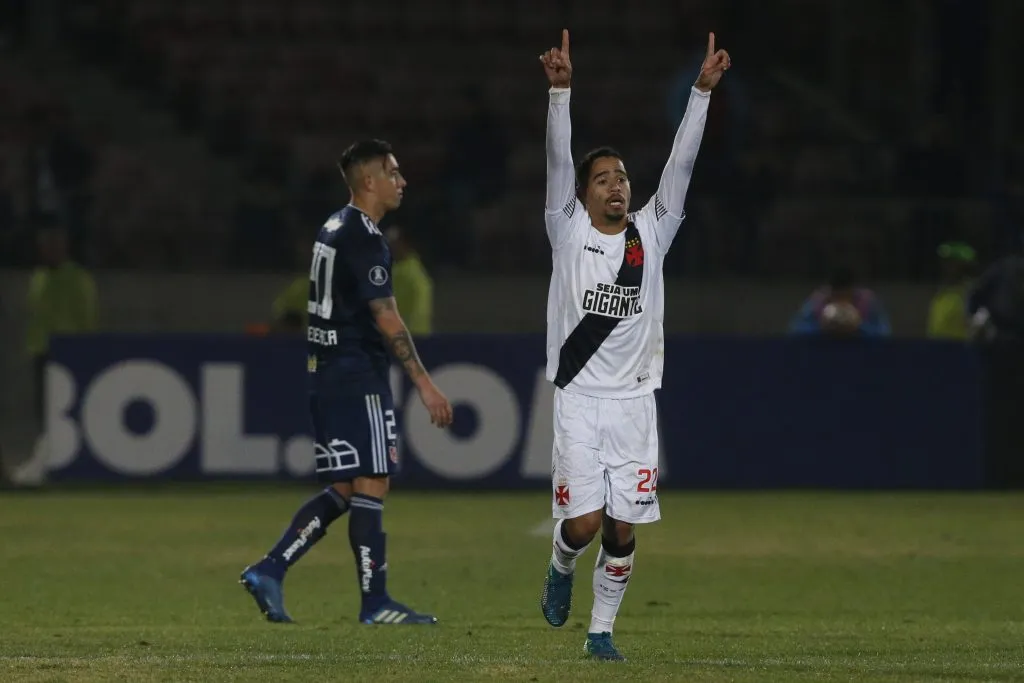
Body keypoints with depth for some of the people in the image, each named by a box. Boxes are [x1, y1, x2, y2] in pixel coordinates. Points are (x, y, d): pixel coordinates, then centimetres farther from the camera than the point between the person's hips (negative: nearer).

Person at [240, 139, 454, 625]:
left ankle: (269, 571, 4)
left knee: (343, 490, 11)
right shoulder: (364, 238, -14)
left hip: (326, 373, 10)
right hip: (358, 378, -10)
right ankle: (375, 604, -1)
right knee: (370, 486, -4)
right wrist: (423, 383, -19)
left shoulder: (334, 230, 15)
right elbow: (385, 317, -19)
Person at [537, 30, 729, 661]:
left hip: (635, 401, 2)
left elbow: (680, 166, 0)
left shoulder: (650, 235, 7)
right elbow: (558, 160, -10)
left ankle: (601, 631, 15)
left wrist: (703, 91, -10)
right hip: (579, 398, -2)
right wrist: (561, 89, -23)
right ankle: (561, 570, 23)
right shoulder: (569, 233, 1)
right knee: (583, 523, -10)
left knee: (623, 530, 2)